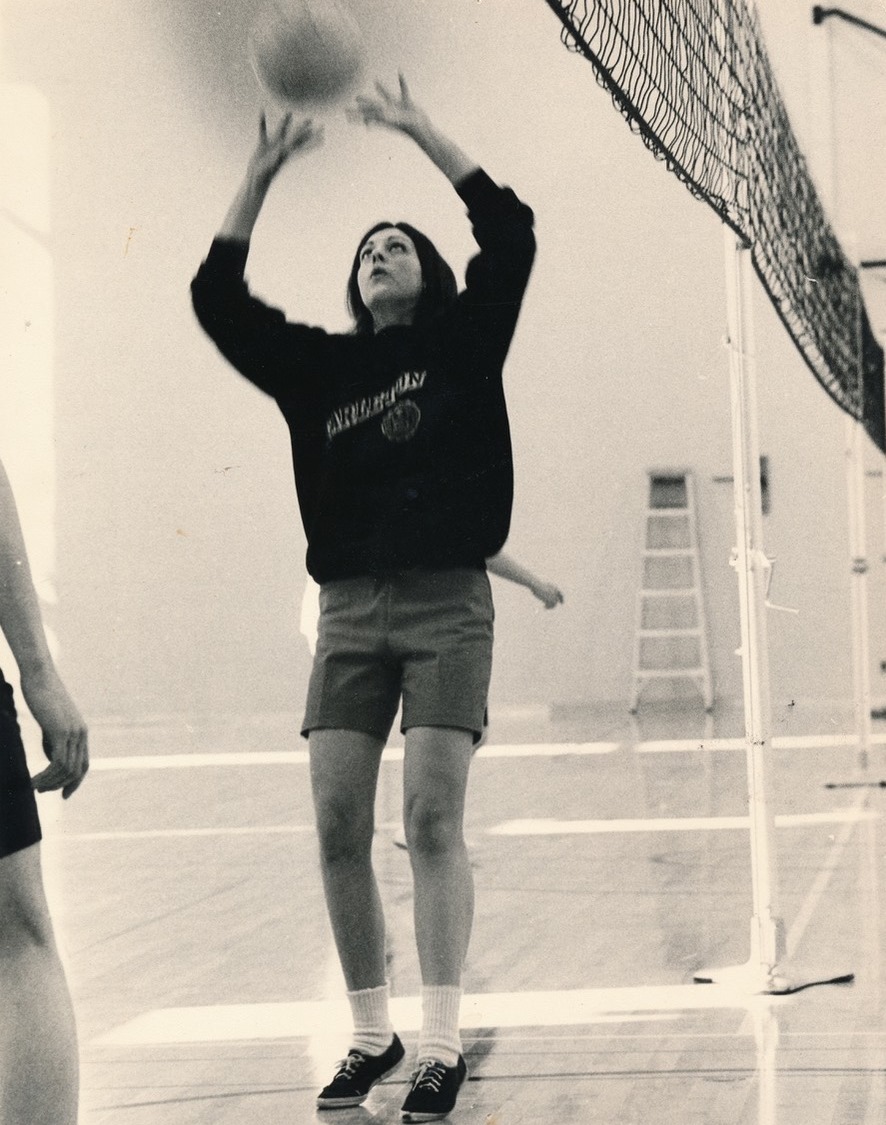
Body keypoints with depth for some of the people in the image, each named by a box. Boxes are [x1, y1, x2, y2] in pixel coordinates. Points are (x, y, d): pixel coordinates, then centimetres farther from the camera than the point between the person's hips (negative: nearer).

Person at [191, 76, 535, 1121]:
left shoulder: (462, 342, 7)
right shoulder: (316, 366, 13)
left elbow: (509, 234, -5)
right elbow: (218, 297, 6)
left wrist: (420, 132, -4)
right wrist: (261, 171, 1)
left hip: (447, 604, -3)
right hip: (349, 611, 3)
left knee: (432, 819, -11)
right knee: (338, 827, -2)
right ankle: (370, 1034, 11)